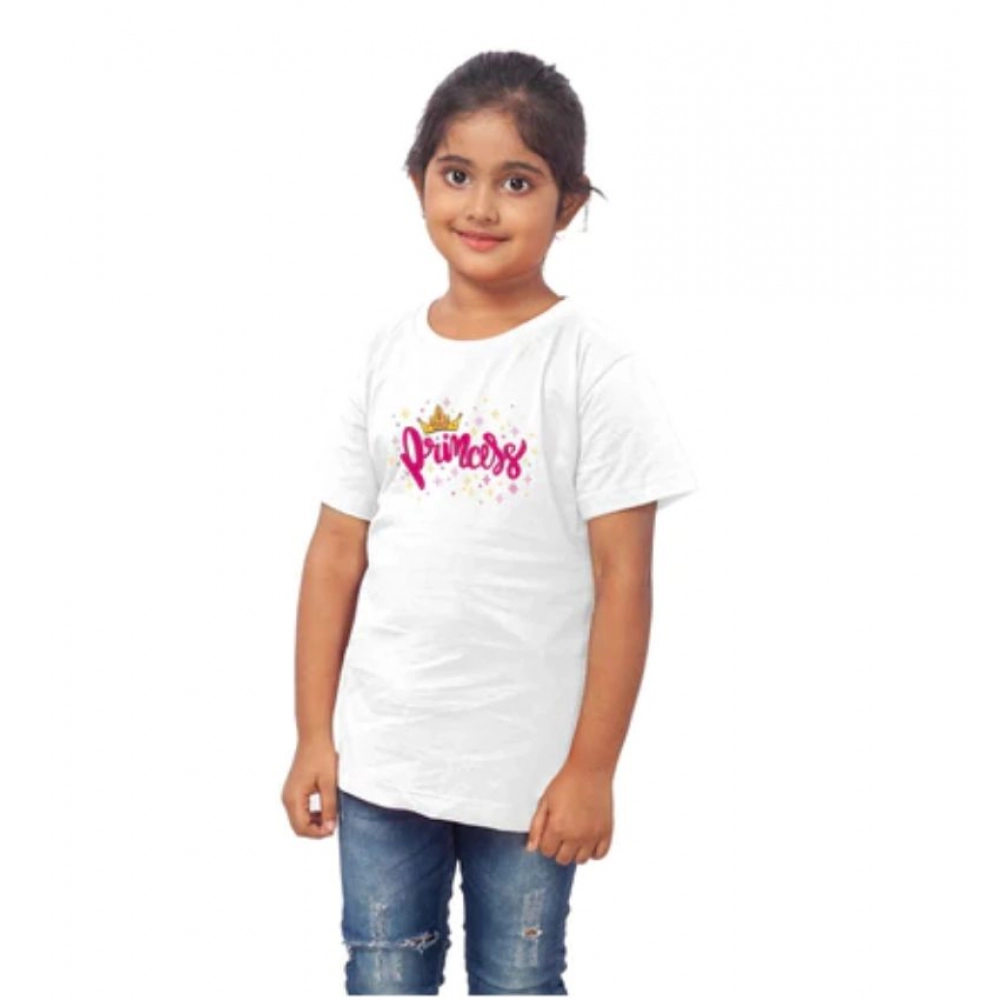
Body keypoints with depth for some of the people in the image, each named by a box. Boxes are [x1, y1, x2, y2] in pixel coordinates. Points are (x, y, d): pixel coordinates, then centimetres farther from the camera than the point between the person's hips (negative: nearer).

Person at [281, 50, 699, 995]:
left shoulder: (590, 365, -10)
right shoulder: (387, 352, 2)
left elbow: (623, 576, -10)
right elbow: (337, 551, 5)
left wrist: (591, 768, -10)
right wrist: (313, 736, 3)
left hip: (529, 766, -3)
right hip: (381, 756, 3)